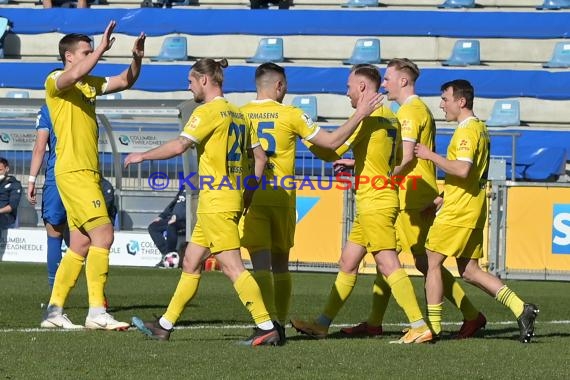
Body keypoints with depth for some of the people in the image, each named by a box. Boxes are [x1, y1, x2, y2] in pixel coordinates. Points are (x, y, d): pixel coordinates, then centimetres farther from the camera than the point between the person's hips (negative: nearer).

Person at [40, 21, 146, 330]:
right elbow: (75, 75, -29)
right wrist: (102, 49, -30)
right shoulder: (55, 81, -6)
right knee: (103, 234, -16)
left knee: (81, 245, 9)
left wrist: (137, 58, 2)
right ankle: (97, 312, -18)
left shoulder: (89, 83, 18)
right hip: (73, 171, -9)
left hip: (88, 172, 9)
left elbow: (126, 81, 21)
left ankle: (54, 311, 12)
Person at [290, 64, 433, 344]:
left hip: (374, 202, -10)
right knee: (347, 263, 13)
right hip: (378, 201, 10)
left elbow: (332, 150, -14)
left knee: (388, 265, -12)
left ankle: (419, 327, -15)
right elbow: (398, 161, 22)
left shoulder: (366, 117, -14)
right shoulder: (390, 118, 13)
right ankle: (322, 325, 19)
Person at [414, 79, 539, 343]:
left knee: (433, 262, -1)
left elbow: (463, 170, -27)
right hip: (473, 210, 10)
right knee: (469, 271, 9)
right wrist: (442, 197, 24)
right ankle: (520, 309, 1)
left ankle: (432, 326, 0)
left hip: (458, 211, -10)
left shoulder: (466, 131, -14)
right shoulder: (480, 128, 17)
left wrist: (430, 155, -18)